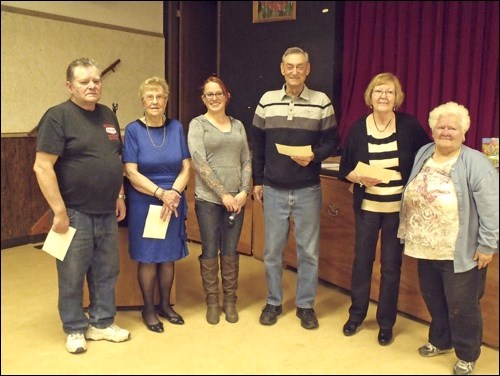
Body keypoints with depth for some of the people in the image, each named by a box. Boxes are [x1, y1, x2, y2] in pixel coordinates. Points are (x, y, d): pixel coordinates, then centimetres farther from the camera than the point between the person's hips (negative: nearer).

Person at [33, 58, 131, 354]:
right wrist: (59, 211, -18)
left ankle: (102, 323, 31)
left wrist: (120, 197, 12)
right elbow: (42, 167, -17)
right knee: (73, 276, 8)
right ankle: (75, 330, 25)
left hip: (107, 213, 6)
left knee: (107, 272, 14)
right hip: (75, 213, -6)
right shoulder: (58, 116, -11)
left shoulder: (108, 116, 10)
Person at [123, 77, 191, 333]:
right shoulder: (133, 130, -5)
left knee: (169, 256, 12)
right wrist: (161, 193, -19)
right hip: (144, 203, -3)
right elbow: (132, 173, -11)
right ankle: (148, 308, 22)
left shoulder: (176, 127, 3)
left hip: (174, 203, 3)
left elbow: (186, 168, 1)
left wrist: (174, 193, -15)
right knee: (148, 257, 5)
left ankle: (165, 305, 29)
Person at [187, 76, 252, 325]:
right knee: (210, 252, 5)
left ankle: (230, 301, 23)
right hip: (208, 199, -3)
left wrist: (244, 192, -5)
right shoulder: (197, 124, -1)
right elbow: (200, 163, -11)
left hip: (236, 199, 3)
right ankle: (212, 302, 20)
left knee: (230, 252, 9)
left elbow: (246, 161, 9)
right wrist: (223, 194, -14)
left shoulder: (238, 125, 12)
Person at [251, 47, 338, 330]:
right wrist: (257, 181, 6)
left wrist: (314, 156, -19)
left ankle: (306, 305, 23)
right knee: (273, 249, 10)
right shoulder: (267, 101, 3)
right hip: (273, 189, 1)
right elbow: (257, 145, 8)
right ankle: (274, 302, 26)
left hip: (308, 190, -1)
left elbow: (332, 142, 1)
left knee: (309, 250, 7)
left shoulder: (322, 102, -2)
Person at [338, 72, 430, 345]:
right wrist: (361, 178, -19)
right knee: (362, 259, 11)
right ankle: (356, 314, 32)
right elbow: (345, 169, 0)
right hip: (367, 207, 1)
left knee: (391, 265, 8)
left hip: (398, 208, -1)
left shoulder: (409, 126, -6)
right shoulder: (358, 128, -4)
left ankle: (386, 323, 25)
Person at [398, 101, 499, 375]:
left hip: (460, 254, -6)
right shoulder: (423, 154, 5)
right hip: (426, 250, 6)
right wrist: (409, 234, 18)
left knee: (461, 307, 8)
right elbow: (412, 198, 15)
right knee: (433, 300, 20)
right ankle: (440, 341, 43)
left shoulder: (475, 163, -16)